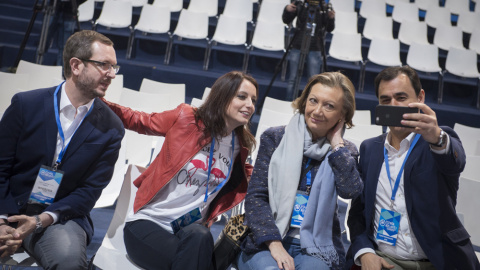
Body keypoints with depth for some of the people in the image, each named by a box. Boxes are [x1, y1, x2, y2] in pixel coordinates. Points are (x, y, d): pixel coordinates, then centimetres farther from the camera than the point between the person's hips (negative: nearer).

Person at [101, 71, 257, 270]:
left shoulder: (241, 146, 6)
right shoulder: (186, 118, -6)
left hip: (192, 231, 4)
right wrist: (99, 102, -4)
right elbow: (140, 121, 7)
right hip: (147, 223, -3)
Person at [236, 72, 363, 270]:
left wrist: (336, 143, -4)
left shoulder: (344, 152, 9)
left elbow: (351, 190, -12)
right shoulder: (274, 138, 5)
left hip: (314, 248, 1)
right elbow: (256, 196, -2)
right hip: (265, 243, -1)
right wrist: (275, 244, -14)